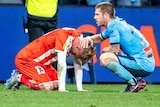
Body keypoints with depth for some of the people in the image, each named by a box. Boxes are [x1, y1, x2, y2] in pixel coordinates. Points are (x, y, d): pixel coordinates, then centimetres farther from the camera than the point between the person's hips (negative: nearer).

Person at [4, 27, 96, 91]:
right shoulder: (64, 36, -29)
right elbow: (61, 64, -31)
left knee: (56, 84, 0)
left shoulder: (78, 37, -1)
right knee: (47, 86, -23)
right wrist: (61, 88, -27)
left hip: (41, 62, 10)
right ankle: (19, 77, -1)